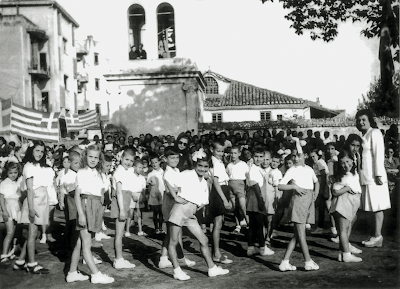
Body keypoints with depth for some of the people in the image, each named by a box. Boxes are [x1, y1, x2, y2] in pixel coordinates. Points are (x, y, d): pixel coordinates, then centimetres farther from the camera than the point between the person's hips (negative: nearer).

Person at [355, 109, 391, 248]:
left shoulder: (375, 133, -8)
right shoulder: (364, 135, 17)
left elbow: (379, 154, -14)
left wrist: (378, 174, -18)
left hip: (374, 176, -8)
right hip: (366, 177, 8)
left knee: (377, 206, -3)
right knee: (374, 207, 10)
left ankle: (378, 236, 1)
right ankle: (376, 236, 15)